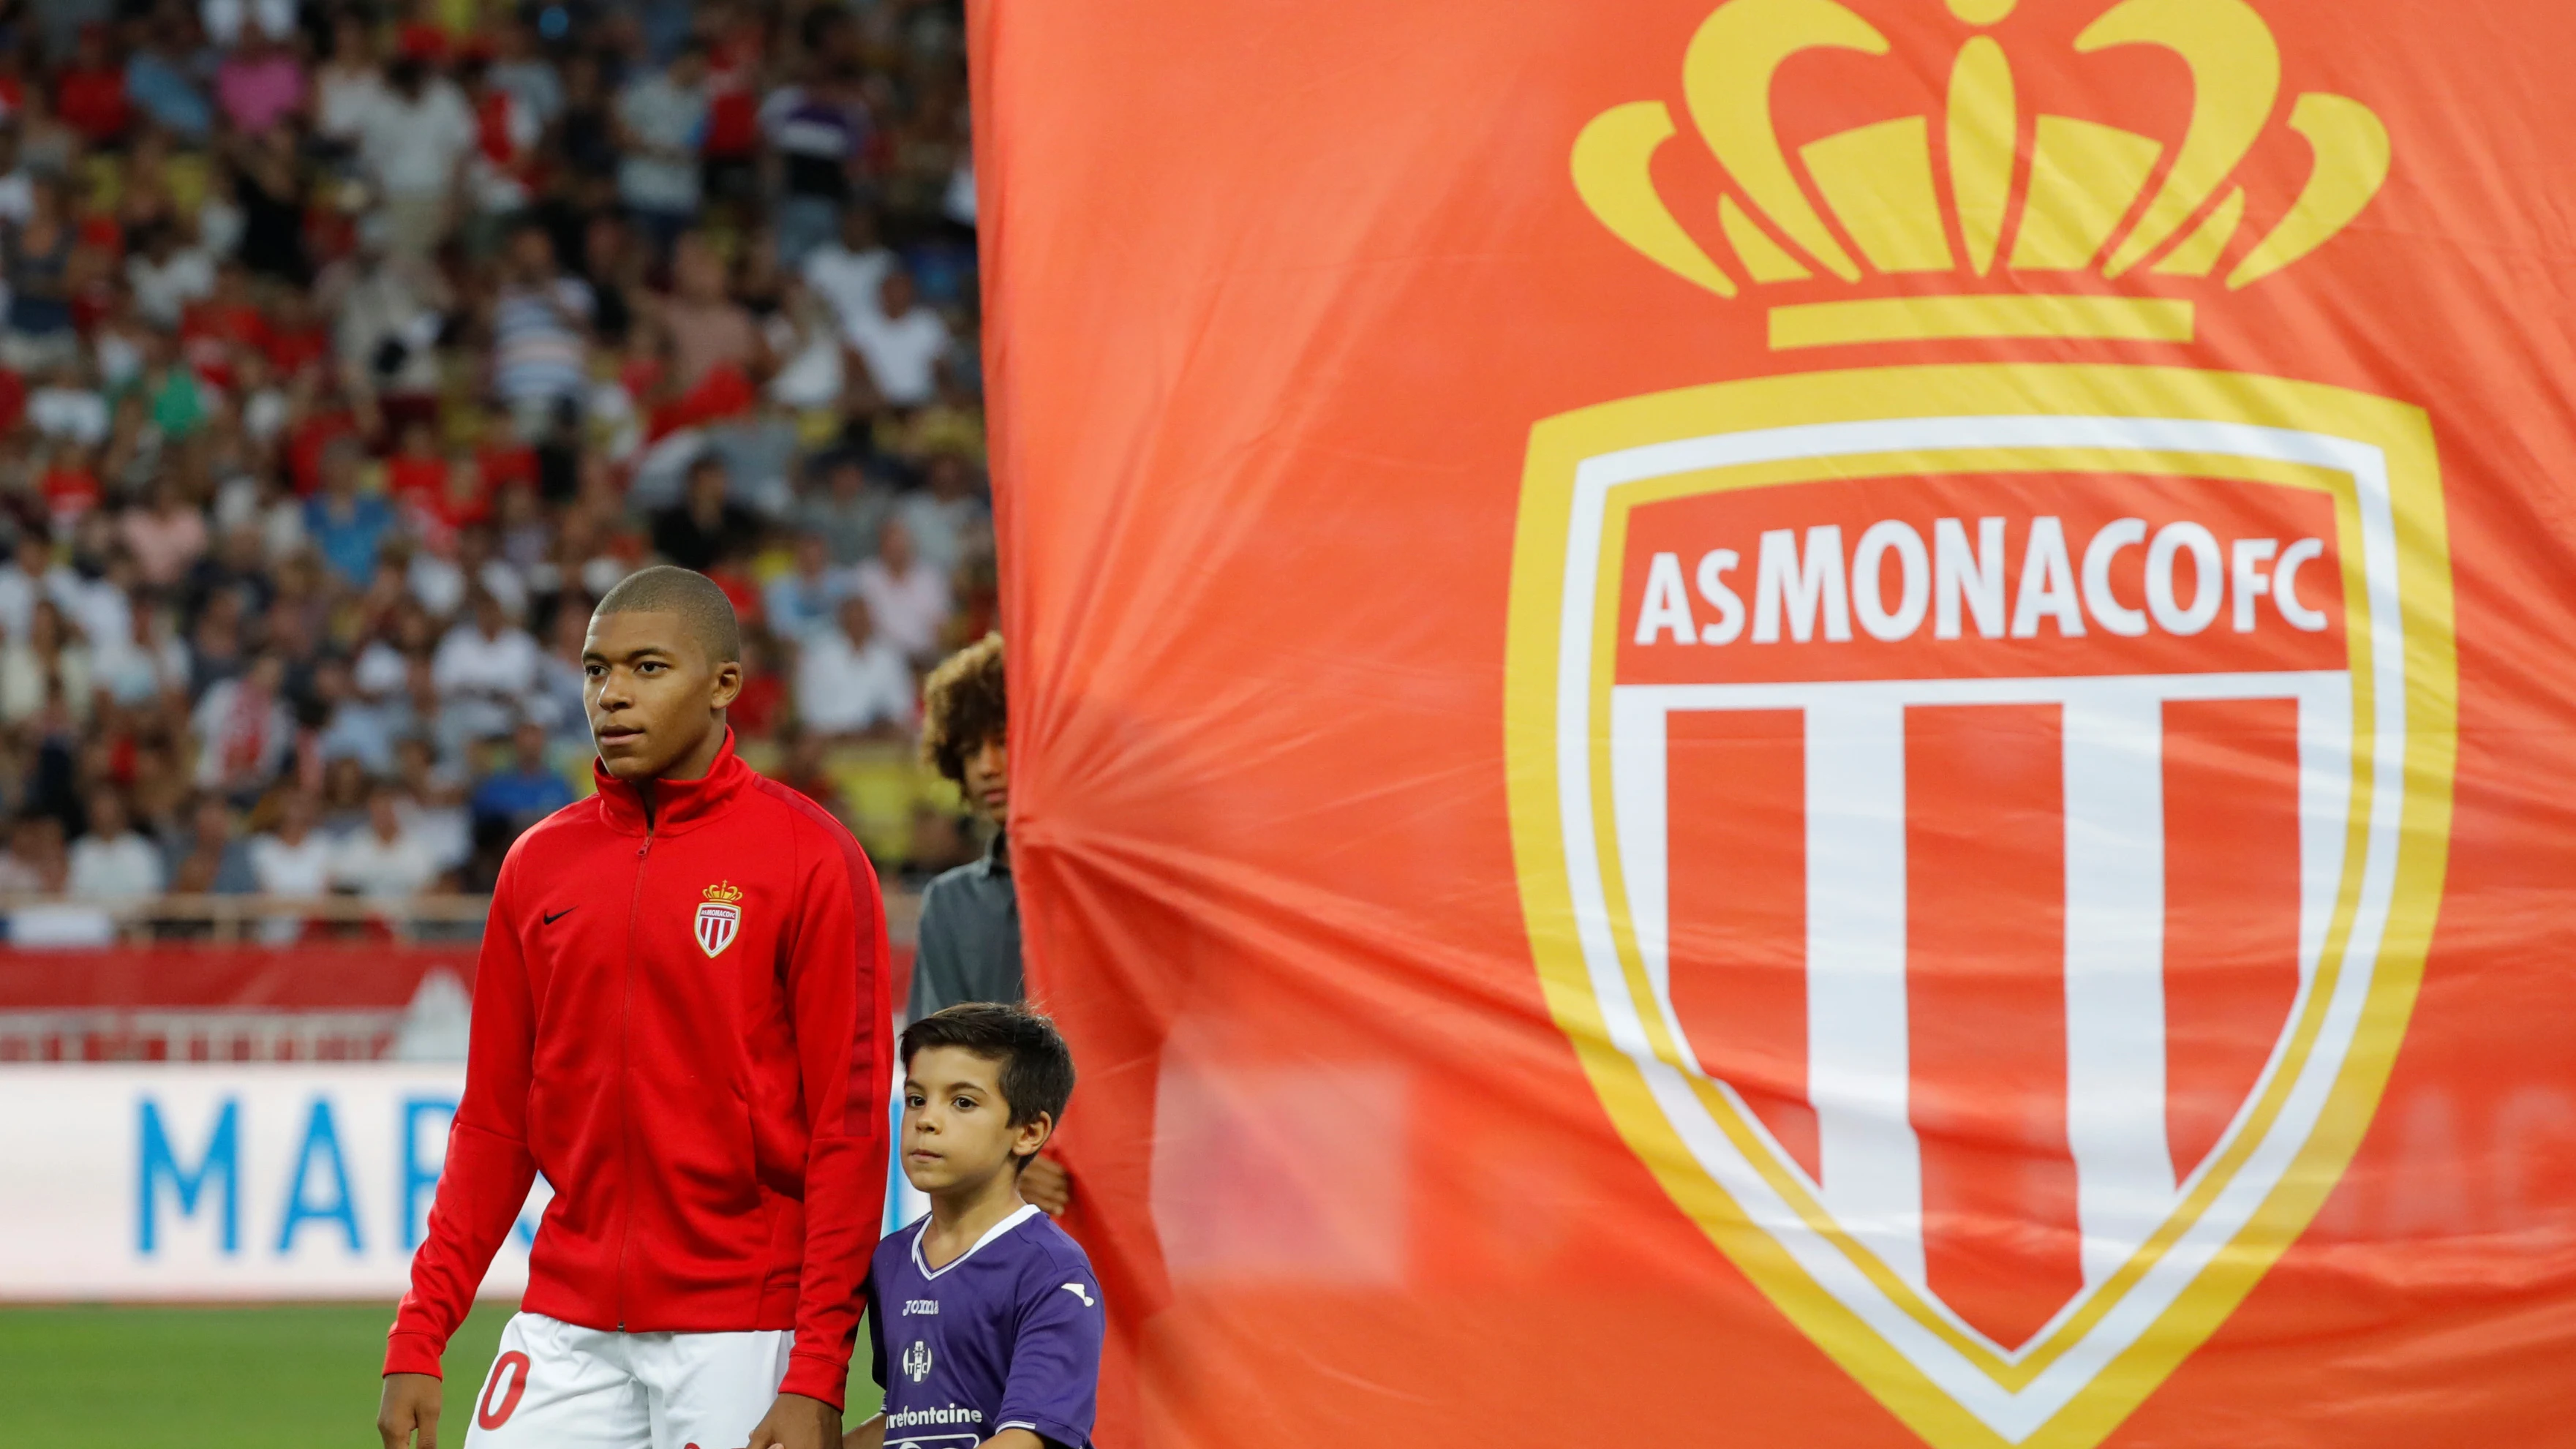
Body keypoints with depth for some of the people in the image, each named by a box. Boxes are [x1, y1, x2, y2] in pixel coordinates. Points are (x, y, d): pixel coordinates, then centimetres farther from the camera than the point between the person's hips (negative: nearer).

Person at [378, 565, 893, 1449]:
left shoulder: (809, 860, -5)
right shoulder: (541, 863, 10)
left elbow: (849, 1126, -8)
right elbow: (494, 1124, 13)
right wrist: (418, 1338, 4)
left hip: (741, 1334, -4)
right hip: (568, 1332, 4)